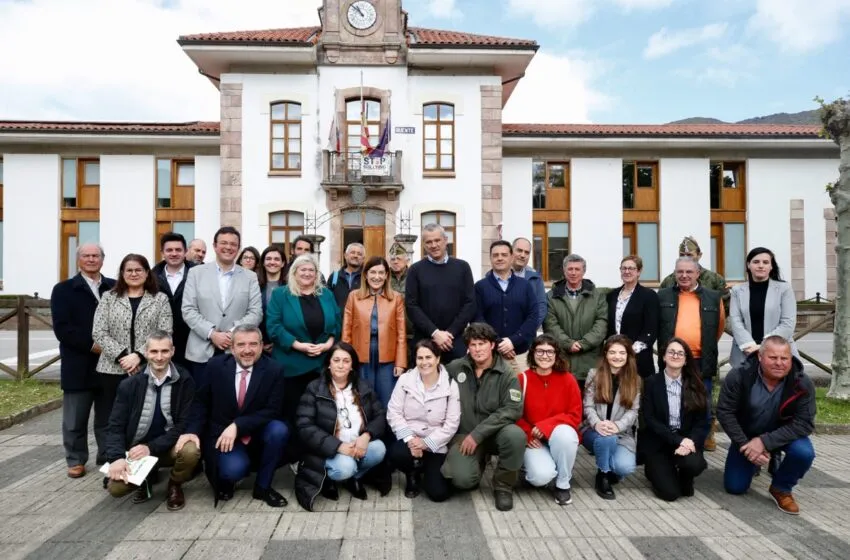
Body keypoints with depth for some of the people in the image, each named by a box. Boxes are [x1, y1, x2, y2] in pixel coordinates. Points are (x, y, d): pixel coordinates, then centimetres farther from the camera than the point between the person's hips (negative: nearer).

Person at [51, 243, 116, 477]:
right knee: (76, 418, 8)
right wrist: (91, 345, -16)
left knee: (108, 415, 10)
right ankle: (76, 460, 22)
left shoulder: (115, 288, 8)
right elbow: (61, 328, -7)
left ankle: (108, 456, 24)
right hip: (78, 365, -2)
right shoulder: (63, 289, 3)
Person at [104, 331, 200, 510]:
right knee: (116, 487, -21)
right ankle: (146, 477, 15)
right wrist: (117, 457, -22)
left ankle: (175, 485, 2)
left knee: (191, 450, -33)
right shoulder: (129, 385, -4)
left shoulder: (185, 381, -10)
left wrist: (151, 447, -22)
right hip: (136, 450, 2)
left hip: (170, 447, -1)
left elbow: (185, 424, -12)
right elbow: (115, 426, -4)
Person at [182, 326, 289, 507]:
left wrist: (237, 426, -25)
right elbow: (201, 401, 4)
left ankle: (262, 486, -6)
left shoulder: (273, 370, -12)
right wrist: (193, 431, -13)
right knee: (234, 468, -31)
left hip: (258, 434, 1)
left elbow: (272, 411, -15)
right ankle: (225, 479, 11)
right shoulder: (216, 366, -6)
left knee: (279, 430, -31)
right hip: (224, 434, -1)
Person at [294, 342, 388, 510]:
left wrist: (366, 435, -21)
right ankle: (328, 479, 4)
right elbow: (305, 427, -13)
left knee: (379, 449, -26)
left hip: (360, 445, 4)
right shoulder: (314, 389, -5)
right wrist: (338, 446, -24)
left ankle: (355, 477, 5)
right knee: (345, 467, -33)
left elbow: (380, 415, 2)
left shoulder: (363, 387, 6)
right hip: (329, 451, -3)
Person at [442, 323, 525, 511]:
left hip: (494, 433, 0)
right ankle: (478, 461, 14)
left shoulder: (506, 374, -8)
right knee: (463, 479, -24)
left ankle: (503, 486, -6)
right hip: (463, 434, 1)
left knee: (515, 435, -33)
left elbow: (513, 409, -17)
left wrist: (478, 433, -22)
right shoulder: (455, 368, -1)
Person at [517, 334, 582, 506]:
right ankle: (534, 463, 14)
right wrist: (528, 434, -20)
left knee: (564, 432, -34)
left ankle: (562, 485, -8)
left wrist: (545, 425, -20)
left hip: (560, 437, 2)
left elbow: (575, 415, -8)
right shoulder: (522, 379, -10)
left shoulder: (568, 379, -7)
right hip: (534, 440, -1)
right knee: (541, 476, -27)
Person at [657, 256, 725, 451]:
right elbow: (655, 326, 10)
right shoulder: (663, 296, 4)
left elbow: (720, 325, 15)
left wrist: (708, 347, 14)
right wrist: (665, 349, 8)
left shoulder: (713, 297, 5)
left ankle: (706, 435, 26)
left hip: (701, 361, 0)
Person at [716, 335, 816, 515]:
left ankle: (781, 488, -1)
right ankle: (754, 460, 31)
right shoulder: (738, 376, -26)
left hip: (783, 434, 0)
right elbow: (725, 412, -19)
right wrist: (746, 445, -27)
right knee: (734, 487, -2)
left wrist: (765, 442, -34)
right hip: (746, 435, 0)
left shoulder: (802, 384, -23)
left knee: (804, 453, -33)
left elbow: (804, 423, -25)